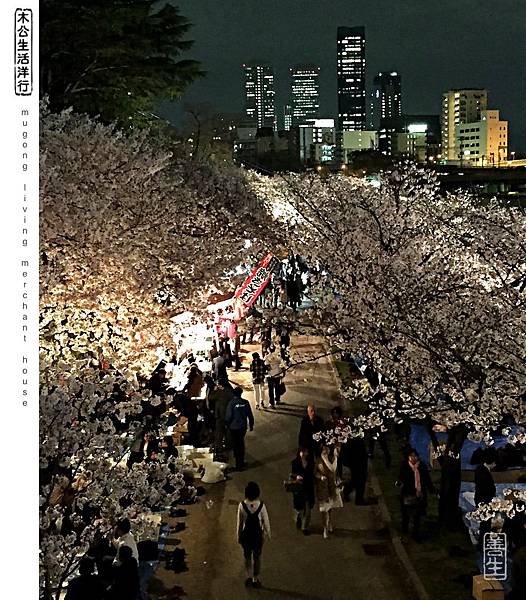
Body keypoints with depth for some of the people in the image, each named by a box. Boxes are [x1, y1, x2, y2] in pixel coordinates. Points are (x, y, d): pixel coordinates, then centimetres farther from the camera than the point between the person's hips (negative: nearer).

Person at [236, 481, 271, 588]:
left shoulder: (242, 505, -19)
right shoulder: (261, 505, -20)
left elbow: (239, 522, -9)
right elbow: (266, 521, -9)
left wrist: (238, 536, 6)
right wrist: (268, 533, 9)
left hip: (245, 534, 0)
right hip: (258, 534, 0)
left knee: (247, 556, 23)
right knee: (257, 557, 18)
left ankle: (249, 576, 23)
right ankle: (256, 579, 28)